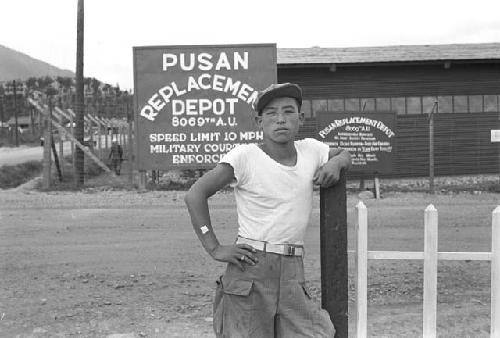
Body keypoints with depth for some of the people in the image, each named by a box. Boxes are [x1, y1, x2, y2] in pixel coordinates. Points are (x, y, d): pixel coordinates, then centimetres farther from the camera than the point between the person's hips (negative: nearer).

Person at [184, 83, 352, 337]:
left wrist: (336, 163, 3)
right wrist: (214, 249, -12)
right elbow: (195, 195, -8)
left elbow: (344, 154, 27)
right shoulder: (245, 156, -9)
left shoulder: (311, 150, 6)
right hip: (250, 268, -4)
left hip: (293, 271, 4)